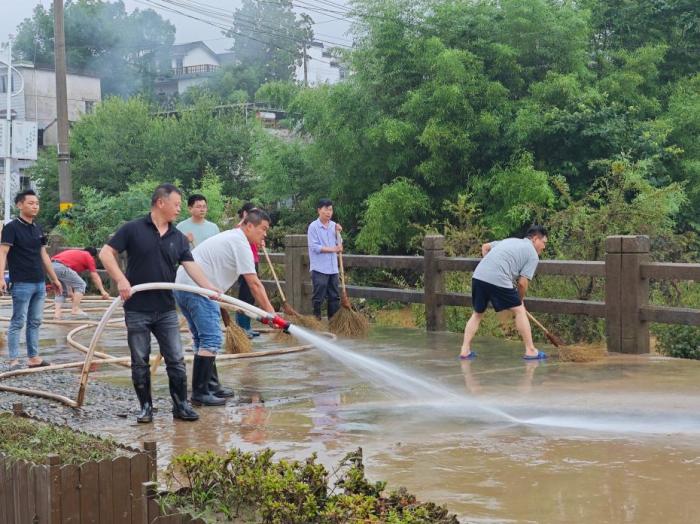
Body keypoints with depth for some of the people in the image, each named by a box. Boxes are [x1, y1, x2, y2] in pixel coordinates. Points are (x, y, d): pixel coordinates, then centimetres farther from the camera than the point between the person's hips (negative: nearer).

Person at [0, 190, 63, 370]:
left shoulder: (38, 229, 13)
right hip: (22, 284, -7)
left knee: (35, 322, 10)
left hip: (39, 283, 7)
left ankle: (33, 358, 16)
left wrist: (54, 278, 21)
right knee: (18, 322, -3)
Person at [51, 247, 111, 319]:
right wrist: (103, 291, 22)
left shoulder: (76, 254, 37)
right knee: (80, 285, 8)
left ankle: (57, 312, 9)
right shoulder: (88, 257, 17)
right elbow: (95, 277, 15)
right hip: (61, 267, -8)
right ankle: (75, 309, 5)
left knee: (61, 291, 23)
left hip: (51, 265, 8)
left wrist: (71, 294, 50)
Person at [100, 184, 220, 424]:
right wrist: (121, 280, -21)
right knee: (140, 363, 6)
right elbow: (106, 253, -8)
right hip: (137, 310, -3)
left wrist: (210, 287, -20)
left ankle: (181, 405, 13)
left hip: (166, 311, 3)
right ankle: (146, 407, 17)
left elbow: (191, 266, -3)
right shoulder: (133, 229, -5)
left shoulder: (178, 238, 7)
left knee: (176, 361, 3)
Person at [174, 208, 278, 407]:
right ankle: (200, 393, -11)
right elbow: (254, 283, -13)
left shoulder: (230, 238, 23)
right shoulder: (240, 243, -8)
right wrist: (270, 311, -11)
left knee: (204, 339, 16)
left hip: (183, 285, 11)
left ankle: (211, 386, 22)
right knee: (211, 340, -10)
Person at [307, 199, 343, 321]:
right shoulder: (313, 227, -7)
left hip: (333, 268, 6)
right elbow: (314, 247, -14)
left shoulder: (333, 225, 9)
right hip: (319, 268, -6)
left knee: (334, 296, 9)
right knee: (318, 296, -1)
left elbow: (339, 246, 13)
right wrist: (332, 249, -19)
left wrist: (338, 233, -2)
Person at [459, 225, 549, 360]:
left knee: (477, 313, 20)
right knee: (519, 311, 8)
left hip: (478, 275, 6)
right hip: (498, 280, -6)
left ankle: (465, 351, 14)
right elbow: (522, 283, 3)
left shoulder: (510, 241, 29)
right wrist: (520, 300, 20)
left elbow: (485, 247, 35)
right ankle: (530, 351, 11)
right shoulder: (533, 255, 9)